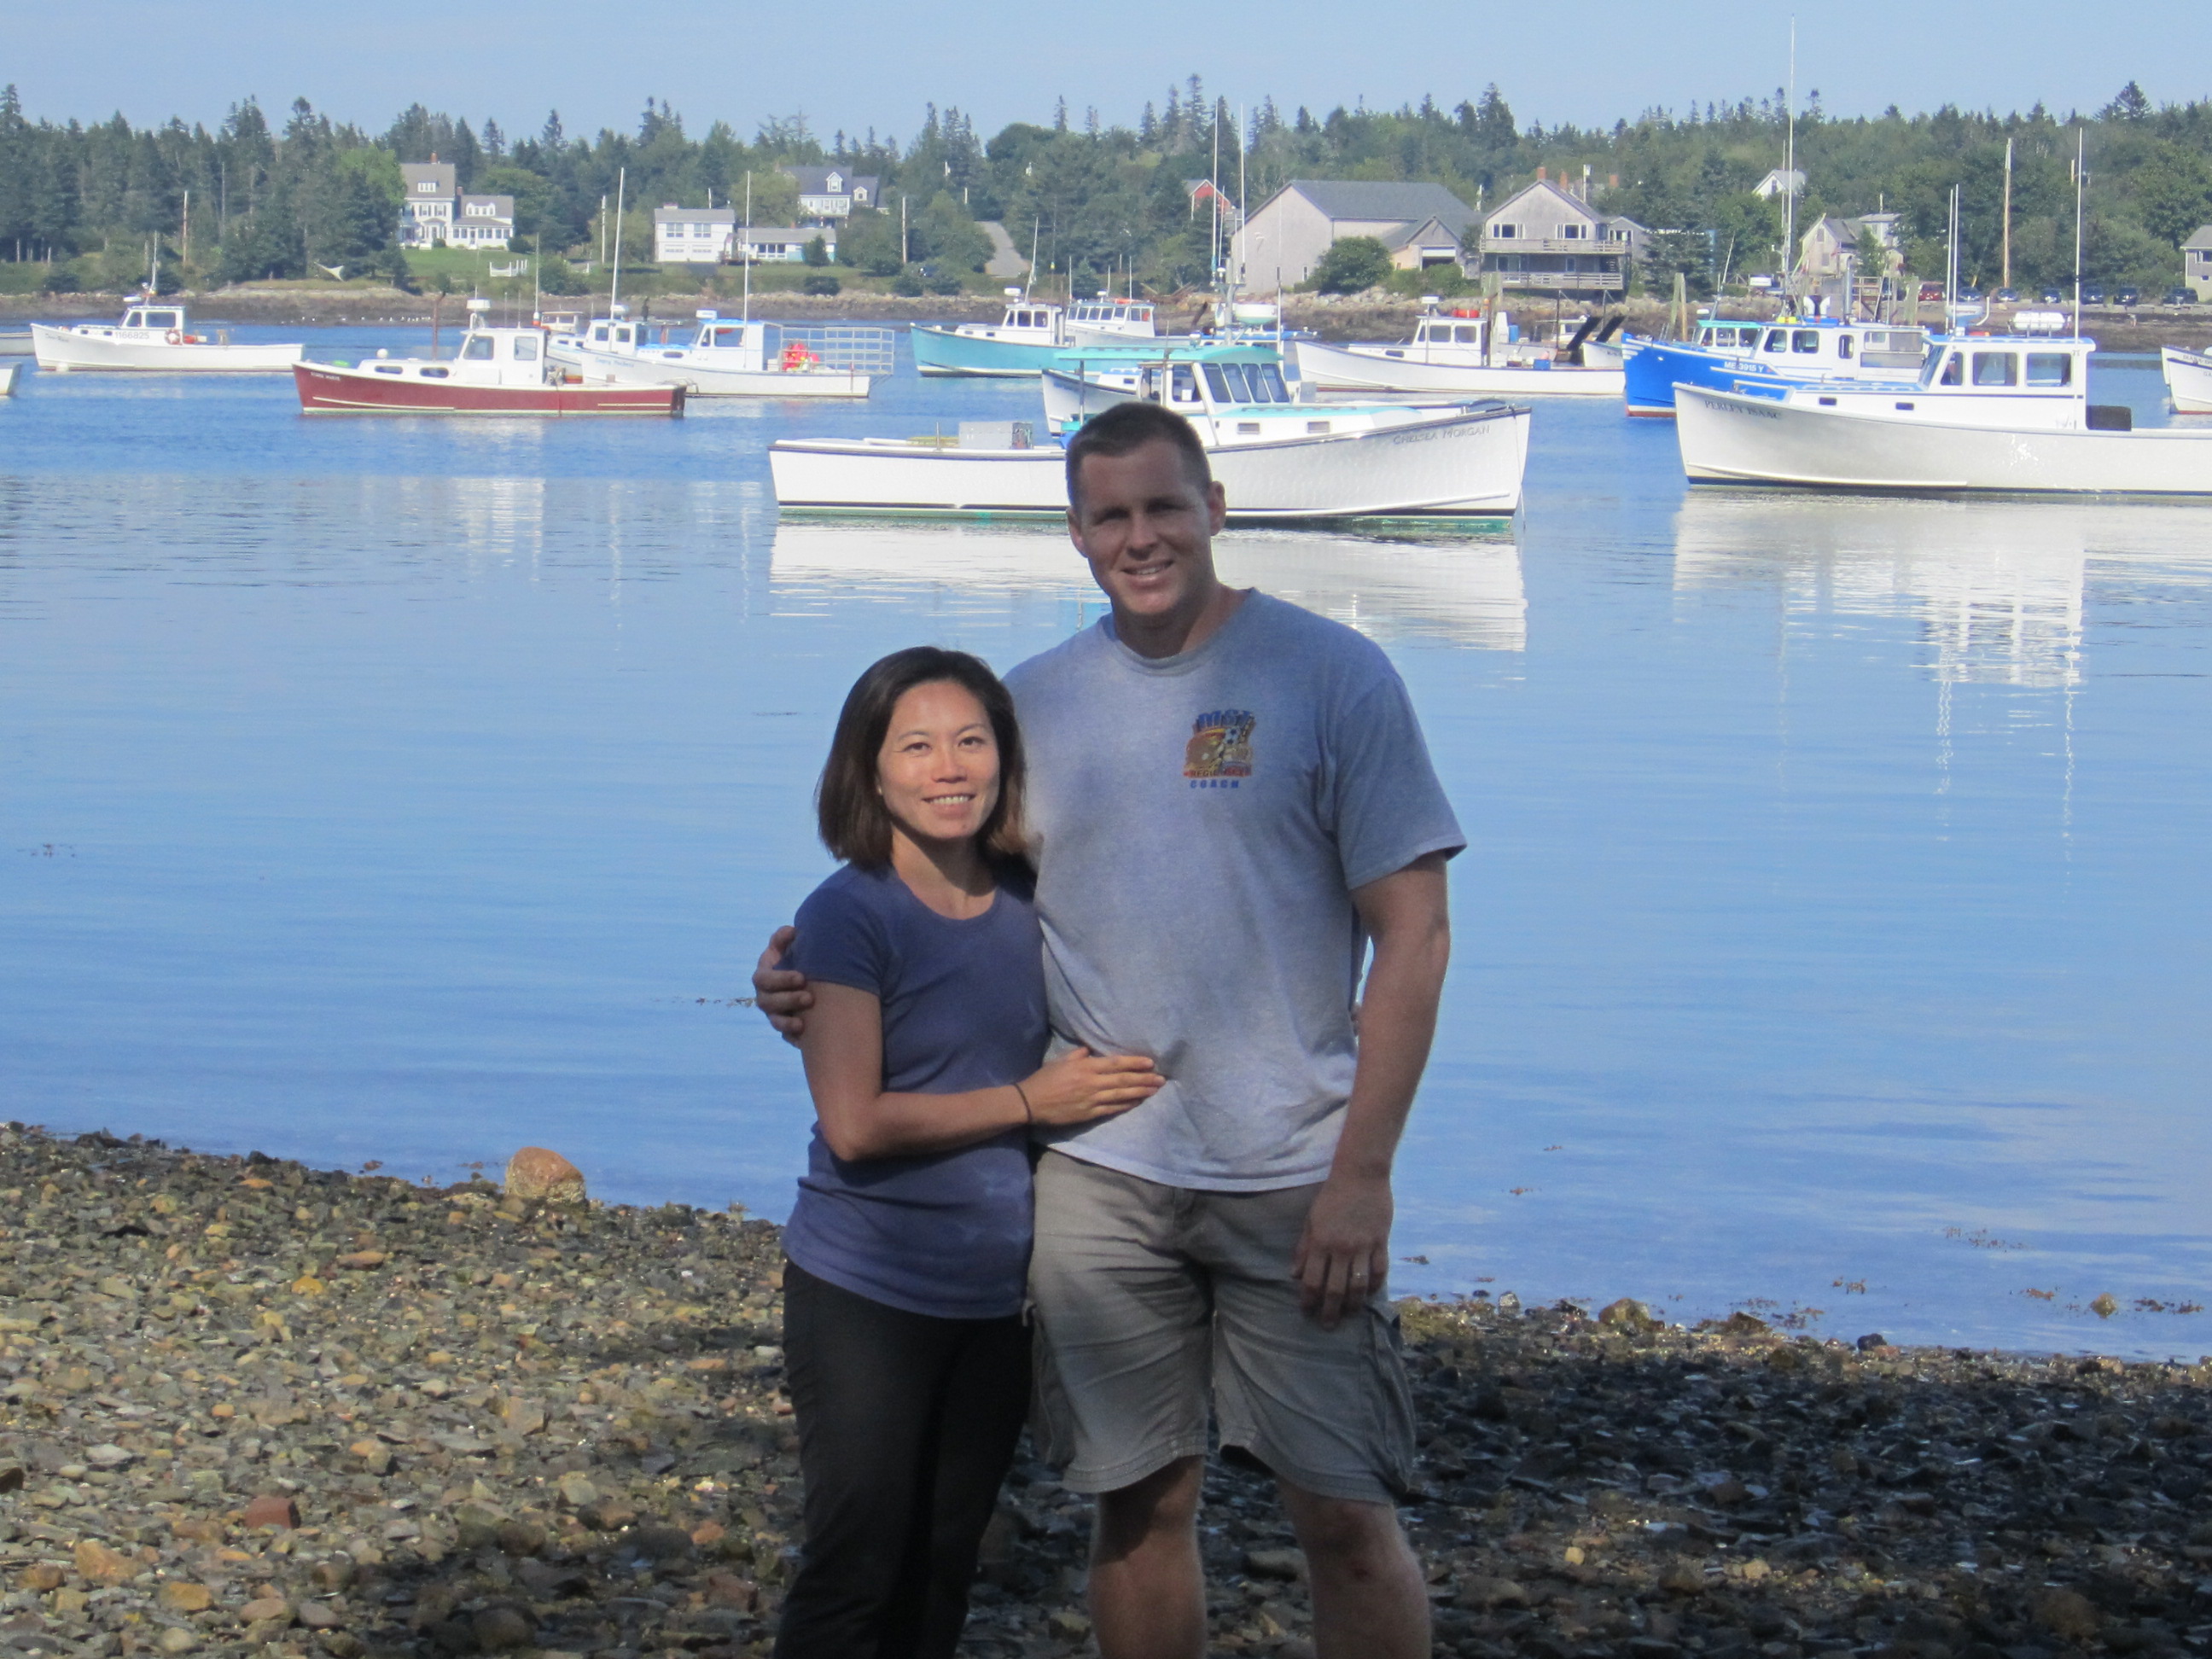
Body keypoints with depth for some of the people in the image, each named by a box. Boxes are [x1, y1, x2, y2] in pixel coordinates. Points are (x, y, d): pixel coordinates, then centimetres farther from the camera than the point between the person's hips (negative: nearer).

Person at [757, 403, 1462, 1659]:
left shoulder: (1333, 676, -4)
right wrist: (826, 993, -7)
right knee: (1141, 1503, 9)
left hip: (1293, 1176, -3)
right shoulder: (1035, 702, 7)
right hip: (1098, 1175, 3)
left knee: (1346, 1512, -3)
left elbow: (1413, 931, -5)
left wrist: (1364, 1171, -11)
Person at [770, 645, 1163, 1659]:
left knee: (942, 1574, 13)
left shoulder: (1028, 906, 4)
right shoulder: (848, 917, -12)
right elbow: (855, 1124, -19)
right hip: (865, 1296, -5)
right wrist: (1031, 1100, -15)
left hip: (994, 1297, 5)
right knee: (855, 1571, -2)